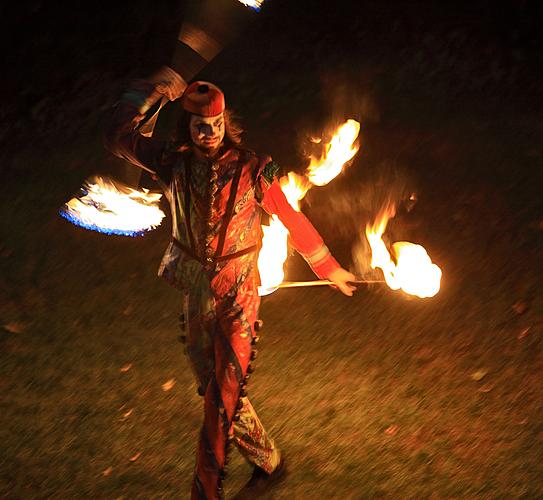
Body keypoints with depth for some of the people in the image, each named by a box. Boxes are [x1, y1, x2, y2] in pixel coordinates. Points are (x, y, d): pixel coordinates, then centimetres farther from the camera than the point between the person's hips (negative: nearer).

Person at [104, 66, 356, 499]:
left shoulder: (252, 170, -12)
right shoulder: (174, 163, -3)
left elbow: (293, 222, -2)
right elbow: (119, 136, 3)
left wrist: (331, 270, 7)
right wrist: (151, 90, -4)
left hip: (237, 290, -4)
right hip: (194, 289, 4)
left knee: (223, 394, -10)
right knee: (216, 390, 13)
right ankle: (268, 462, 32)